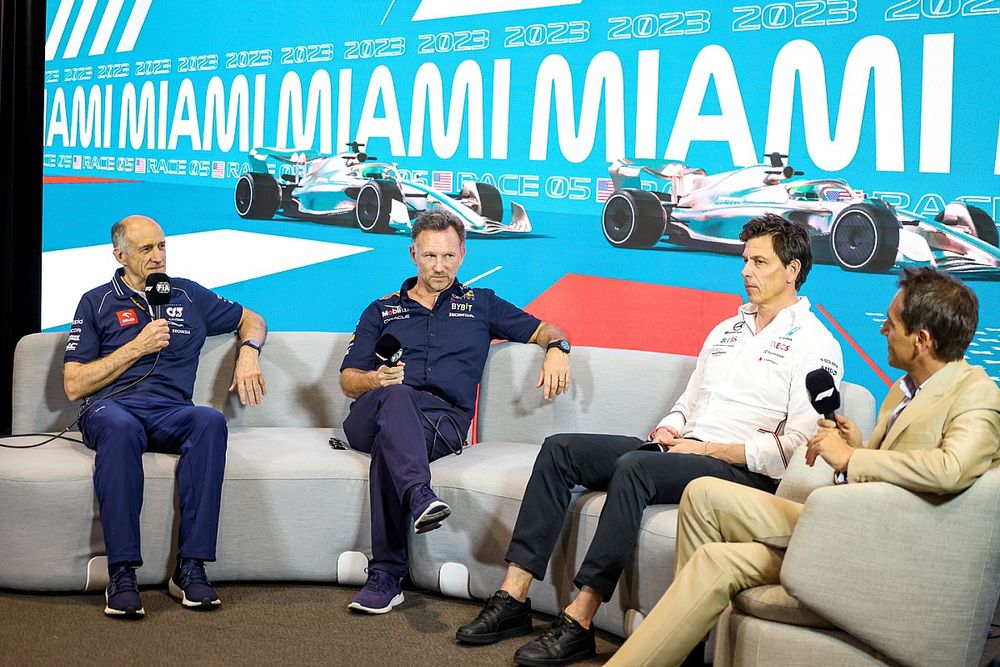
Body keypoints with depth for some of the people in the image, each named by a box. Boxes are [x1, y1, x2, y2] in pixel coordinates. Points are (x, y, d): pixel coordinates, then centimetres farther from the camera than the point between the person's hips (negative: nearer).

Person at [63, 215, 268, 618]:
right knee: (120, 427, -40)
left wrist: (248, 352, 11)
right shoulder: (97, 302, 15)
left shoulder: (187, 295, 22)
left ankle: (191, 568, -36)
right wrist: (137, 347, 0)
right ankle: (122, 574, -39)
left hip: (169, 411, 2)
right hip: (110, 406, -2)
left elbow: (251, 320, 34)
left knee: (210, 421, -35)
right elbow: (74, 386, 7)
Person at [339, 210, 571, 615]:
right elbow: (347, 380, 18)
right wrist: (376, 379, -6)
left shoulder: (480, 304, 27)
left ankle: (386, 576, -42)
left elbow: (544, 330, 27)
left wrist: (557, 348, 1)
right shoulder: (382, 311, 27)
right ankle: (419, 498, -60)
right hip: (368, 420, 1)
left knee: (389, 440, -36)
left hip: (444, 421, -1)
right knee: (396, 396, -38)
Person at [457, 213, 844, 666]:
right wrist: (668, 429, 3)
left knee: (634, 467, -36)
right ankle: (513, 598, -16)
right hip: (680, 450, 8)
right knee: (560, 450, -9)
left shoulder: (815, 345, -4)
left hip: (744, 471, -8)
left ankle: (579, 622, -35)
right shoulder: (725, 330, 22)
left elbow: (797, 447, -13)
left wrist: (707, 448, -14)